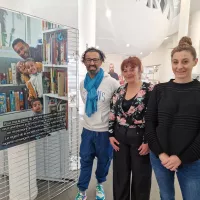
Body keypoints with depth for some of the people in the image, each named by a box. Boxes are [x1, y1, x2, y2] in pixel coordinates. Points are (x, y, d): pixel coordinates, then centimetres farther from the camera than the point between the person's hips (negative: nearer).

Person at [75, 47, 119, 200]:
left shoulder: (111, 82, -16)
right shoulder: (83, 83, 1)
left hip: (105, 130, -3)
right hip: (87, 129, 4)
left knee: (104, 160, 16)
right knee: (85, 160, 15)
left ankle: (100, 184, 44)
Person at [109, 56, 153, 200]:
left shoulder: (150, 90, -10)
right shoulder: (119, 91, 5)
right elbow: (112, 114, 9)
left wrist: (148, 141, -14)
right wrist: (111, 134, 3)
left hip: (140, 138, -4)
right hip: (120, 137, 5)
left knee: (141, 176, 12)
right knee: (120, 174, 17)